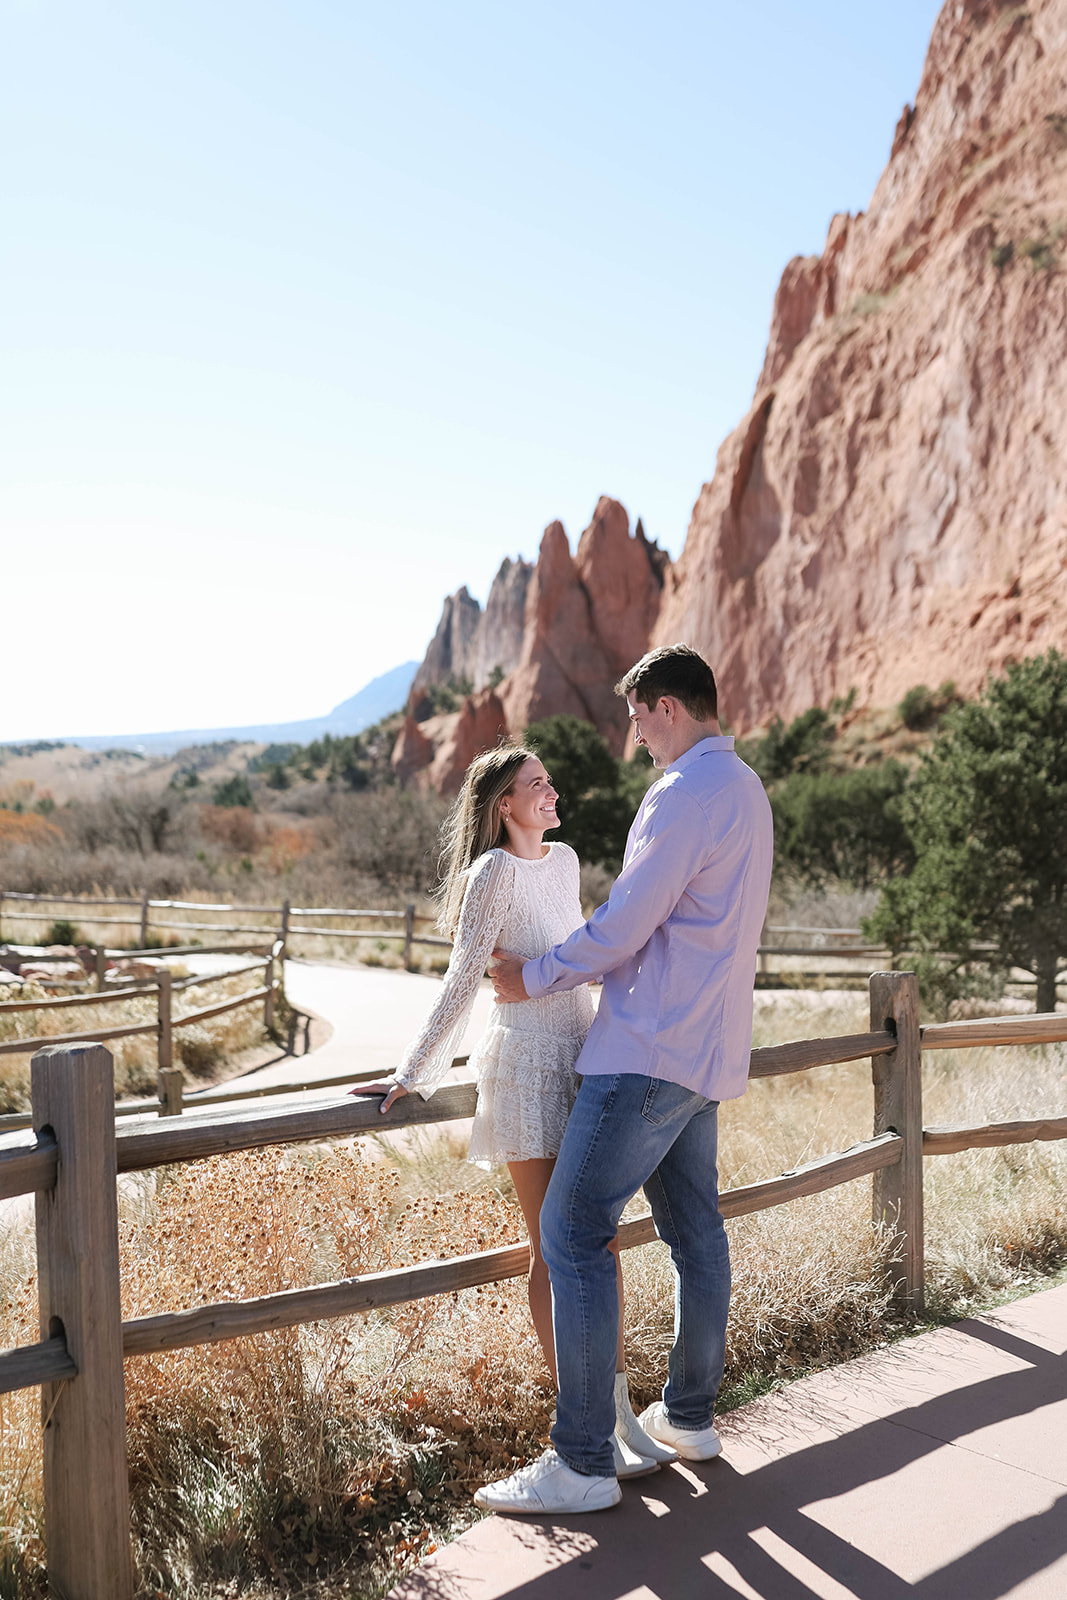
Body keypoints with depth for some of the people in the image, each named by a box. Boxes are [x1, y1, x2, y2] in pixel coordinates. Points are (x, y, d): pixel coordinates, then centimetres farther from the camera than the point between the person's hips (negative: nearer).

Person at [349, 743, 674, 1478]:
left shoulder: (565, 859, 11)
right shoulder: (495, 871, -11)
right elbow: (463, 982, -12)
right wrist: (414, 1074, -14)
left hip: (583, 1059, 7)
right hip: (528, 1066, -7)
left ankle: (618, 1408, 20)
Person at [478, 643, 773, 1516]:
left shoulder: (685, 795, -17)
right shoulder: (744, 789, 15)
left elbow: (622, 928, -18)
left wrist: (533, 978, -3)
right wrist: (574, 963, 21)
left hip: (652, 1050, -10)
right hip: (706, 1047, 10)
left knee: (574, 1233, -7)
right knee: (695, 1228, 16)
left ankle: (582, 1464, -3)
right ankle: (690, 1414, 29)